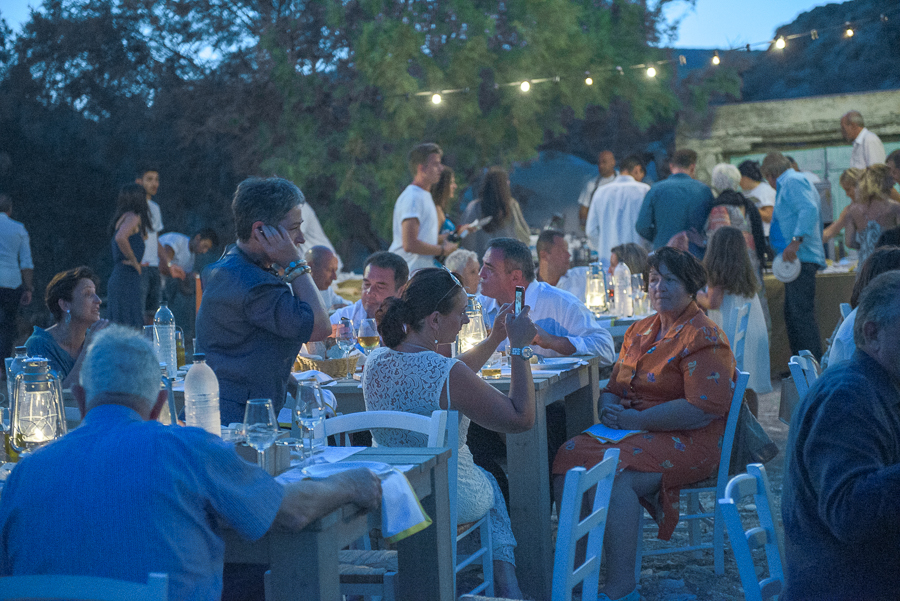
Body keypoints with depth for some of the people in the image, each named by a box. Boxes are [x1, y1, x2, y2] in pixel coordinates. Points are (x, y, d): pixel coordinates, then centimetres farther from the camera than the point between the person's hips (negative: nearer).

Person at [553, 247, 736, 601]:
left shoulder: (704, 339, -7)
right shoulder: (640, 331, 19)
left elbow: (703, 408, -19)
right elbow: (614, 387, 25)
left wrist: (635, 419, -18)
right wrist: (608, 406, -2)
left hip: (686, 441, -8)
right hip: (632, 430, 8)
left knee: (615, 475, -33)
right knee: (570, 457, -18)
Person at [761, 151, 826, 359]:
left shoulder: (792, 182, -7)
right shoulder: (791, 183, 25)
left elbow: (809, 209, -23)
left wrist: (796, 241, -30)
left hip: (801, 258, -11)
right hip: (798, 261, 11)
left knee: (802, 314, -14)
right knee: (792, 315, 12)